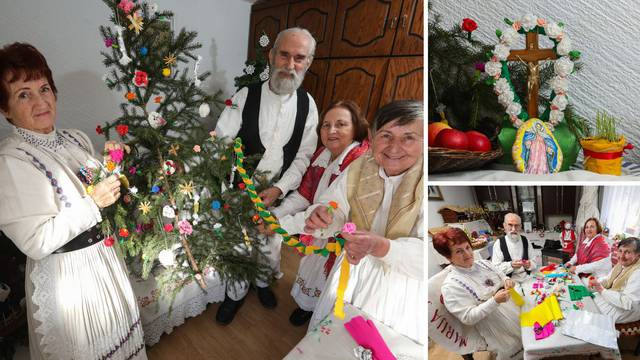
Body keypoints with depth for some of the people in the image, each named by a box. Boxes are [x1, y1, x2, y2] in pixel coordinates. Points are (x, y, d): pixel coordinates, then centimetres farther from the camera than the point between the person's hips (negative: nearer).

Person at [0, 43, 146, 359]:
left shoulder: (76, 138, 2)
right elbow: (35, 243, -24)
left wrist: (111, 166, -2)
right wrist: (93, 203, -25)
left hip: (105, 259, 7)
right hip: (65, 276, -7)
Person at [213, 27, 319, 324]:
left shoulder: (307, 105, -6)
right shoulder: (245, 97, -14)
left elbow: (304, 155, -5)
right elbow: (220, 142, -12)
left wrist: (279, 188, -16)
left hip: (279, 194, 2)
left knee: (271, 246, 21)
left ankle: (262, 281, 52)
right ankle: (237, 292, 43)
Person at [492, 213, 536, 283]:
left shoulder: (526, 241, 9)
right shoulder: (499, 244, -2)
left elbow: (534, 262, 10)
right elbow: (495, 268, -8)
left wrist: (529, 265, -12)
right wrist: (511, 265, -23)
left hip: (527, 280, 3)